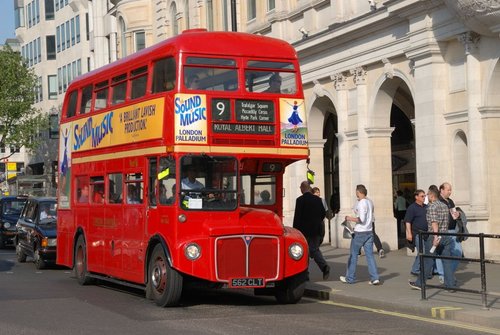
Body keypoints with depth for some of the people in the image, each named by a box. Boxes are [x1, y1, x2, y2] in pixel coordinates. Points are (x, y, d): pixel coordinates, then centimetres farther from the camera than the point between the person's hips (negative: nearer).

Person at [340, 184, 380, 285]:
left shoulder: (361, 203, -16)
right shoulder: (370, 202, 10)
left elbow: (361, 219, -23)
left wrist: (350, 219, -11)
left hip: (360, 232, -7)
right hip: (369, 231, 7)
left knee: (353, 255, 5)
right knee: (370, 255, 6)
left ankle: (349, 278, 13)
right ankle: (375, 278, -2)